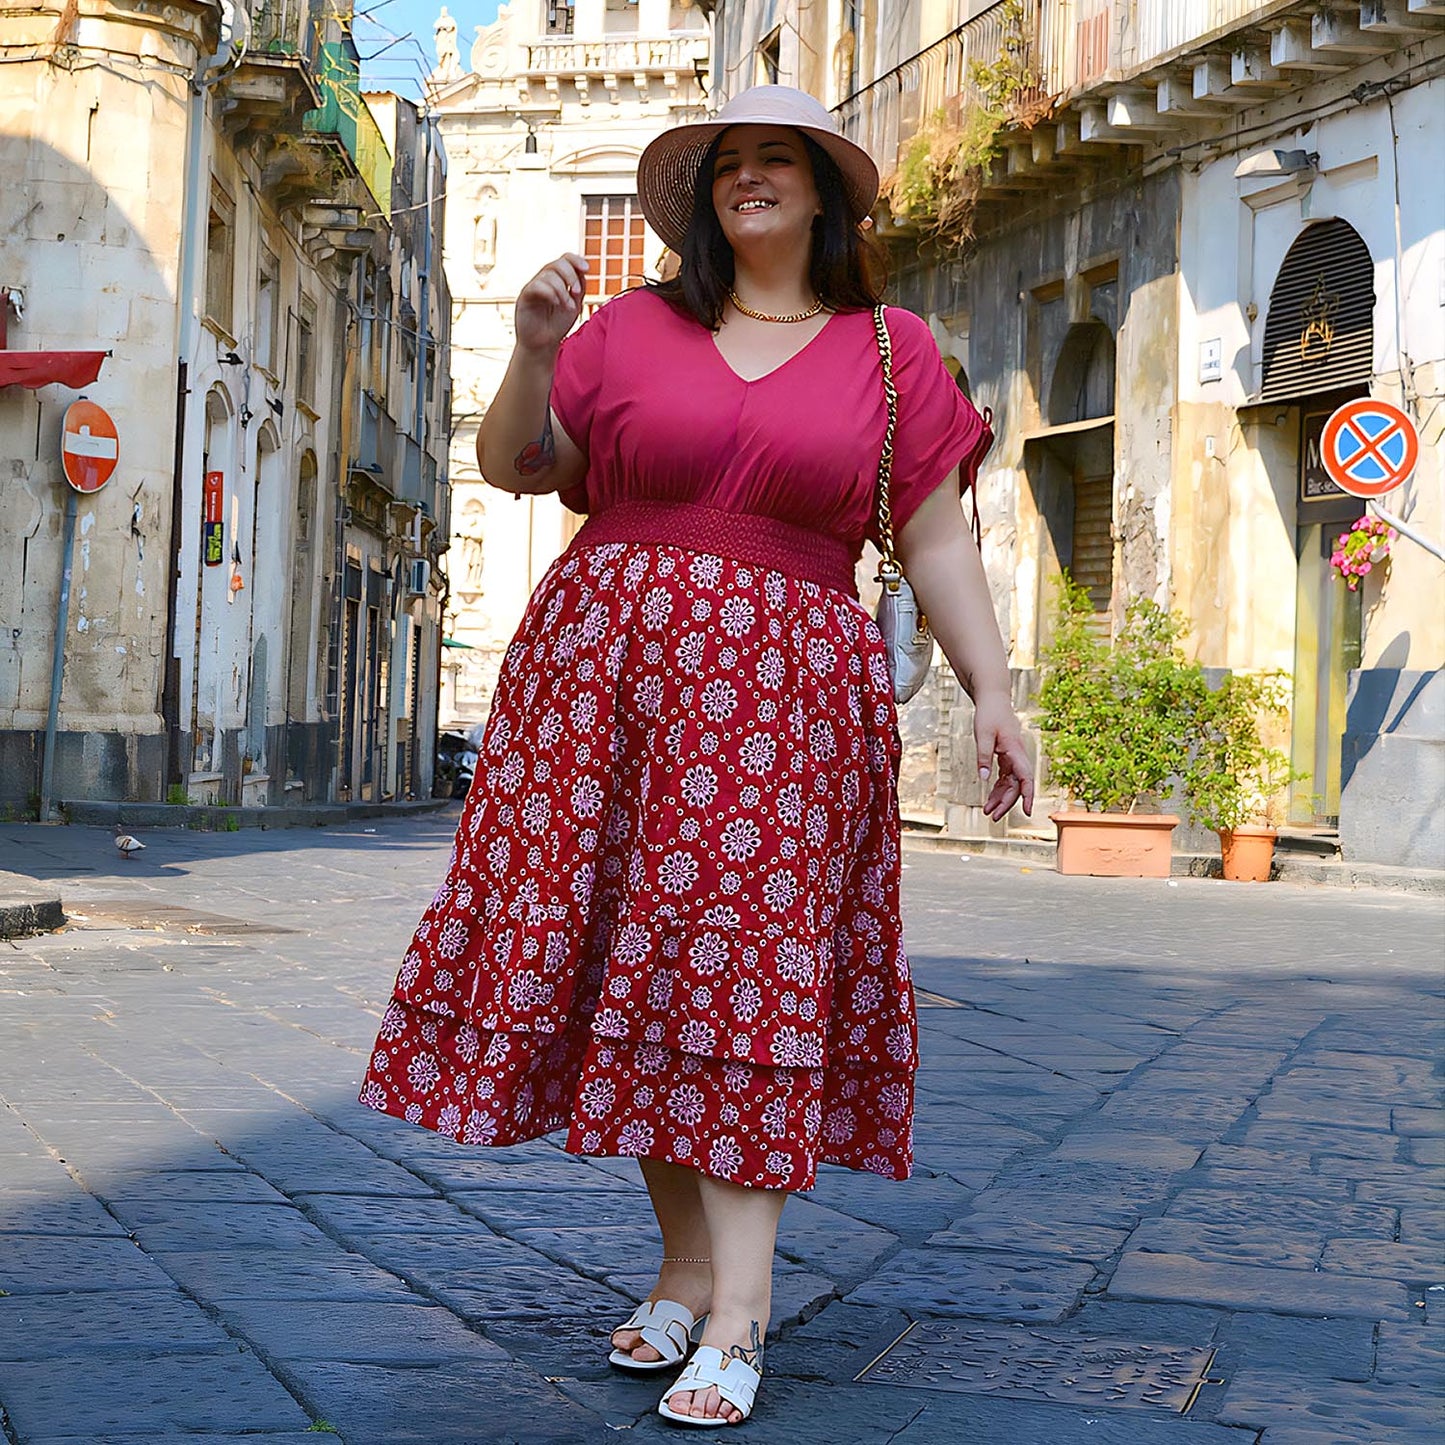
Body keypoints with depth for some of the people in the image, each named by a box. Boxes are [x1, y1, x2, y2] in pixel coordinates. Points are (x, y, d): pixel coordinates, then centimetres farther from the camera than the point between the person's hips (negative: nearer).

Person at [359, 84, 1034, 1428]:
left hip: (782, 695, -2)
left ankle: (739, 1308, -10)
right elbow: (512, 466, 10)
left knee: (750, 967, -9)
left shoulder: (892, 351, 9)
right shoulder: (632, 328, 10)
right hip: (607, 673, 2)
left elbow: (936, 537, 8)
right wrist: (534, 350, -7)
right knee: (635, 962, 1)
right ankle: (687, 1261, 13)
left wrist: (991, 691, 1)